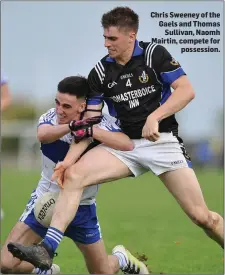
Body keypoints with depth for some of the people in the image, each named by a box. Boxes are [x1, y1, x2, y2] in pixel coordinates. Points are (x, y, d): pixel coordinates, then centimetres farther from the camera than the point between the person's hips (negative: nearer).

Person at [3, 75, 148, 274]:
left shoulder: (100, 122, -16)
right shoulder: (51, 117, -13)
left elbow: (128, 145, -35)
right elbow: (42, 135, -38)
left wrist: (91, 130, -45)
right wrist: (72, 126, -57)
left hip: (82, 207, -1)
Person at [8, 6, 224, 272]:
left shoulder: (154, 54, -6)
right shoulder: (100, 72, 2)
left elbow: (186, 90, -12)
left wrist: (154, 117, -24)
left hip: (163, 141, -3)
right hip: (124, 144, 3)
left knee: (201, 216, -8)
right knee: (73, 175, -20)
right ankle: (46, 250, -26)